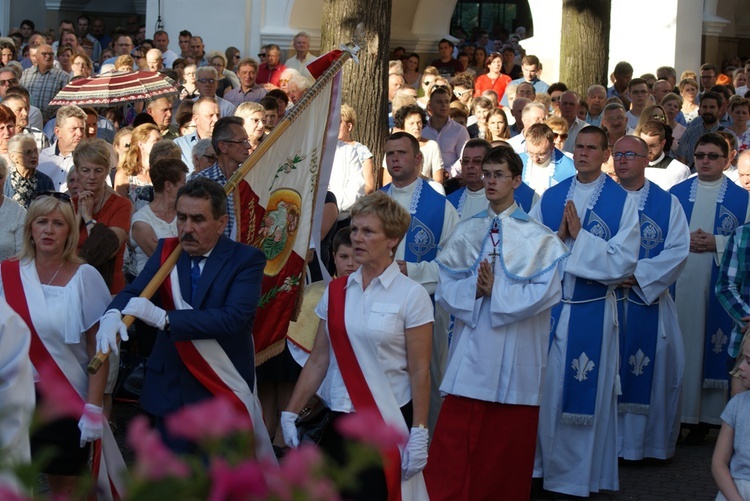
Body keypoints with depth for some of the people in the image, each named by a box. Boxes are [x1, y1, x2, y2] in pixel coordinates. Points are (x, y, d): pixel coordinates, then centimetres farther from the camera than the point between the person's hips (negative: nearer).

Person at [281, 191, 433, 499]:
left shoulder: (411, 295, -6)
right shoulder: (336, 292, 6)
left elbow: (419, 371, -8)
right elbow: (318, 361, 7)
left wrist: (419, 434, -12)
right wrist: (291, 413, 2)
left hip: (388, 421, -4)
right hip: (338, 419, 4)